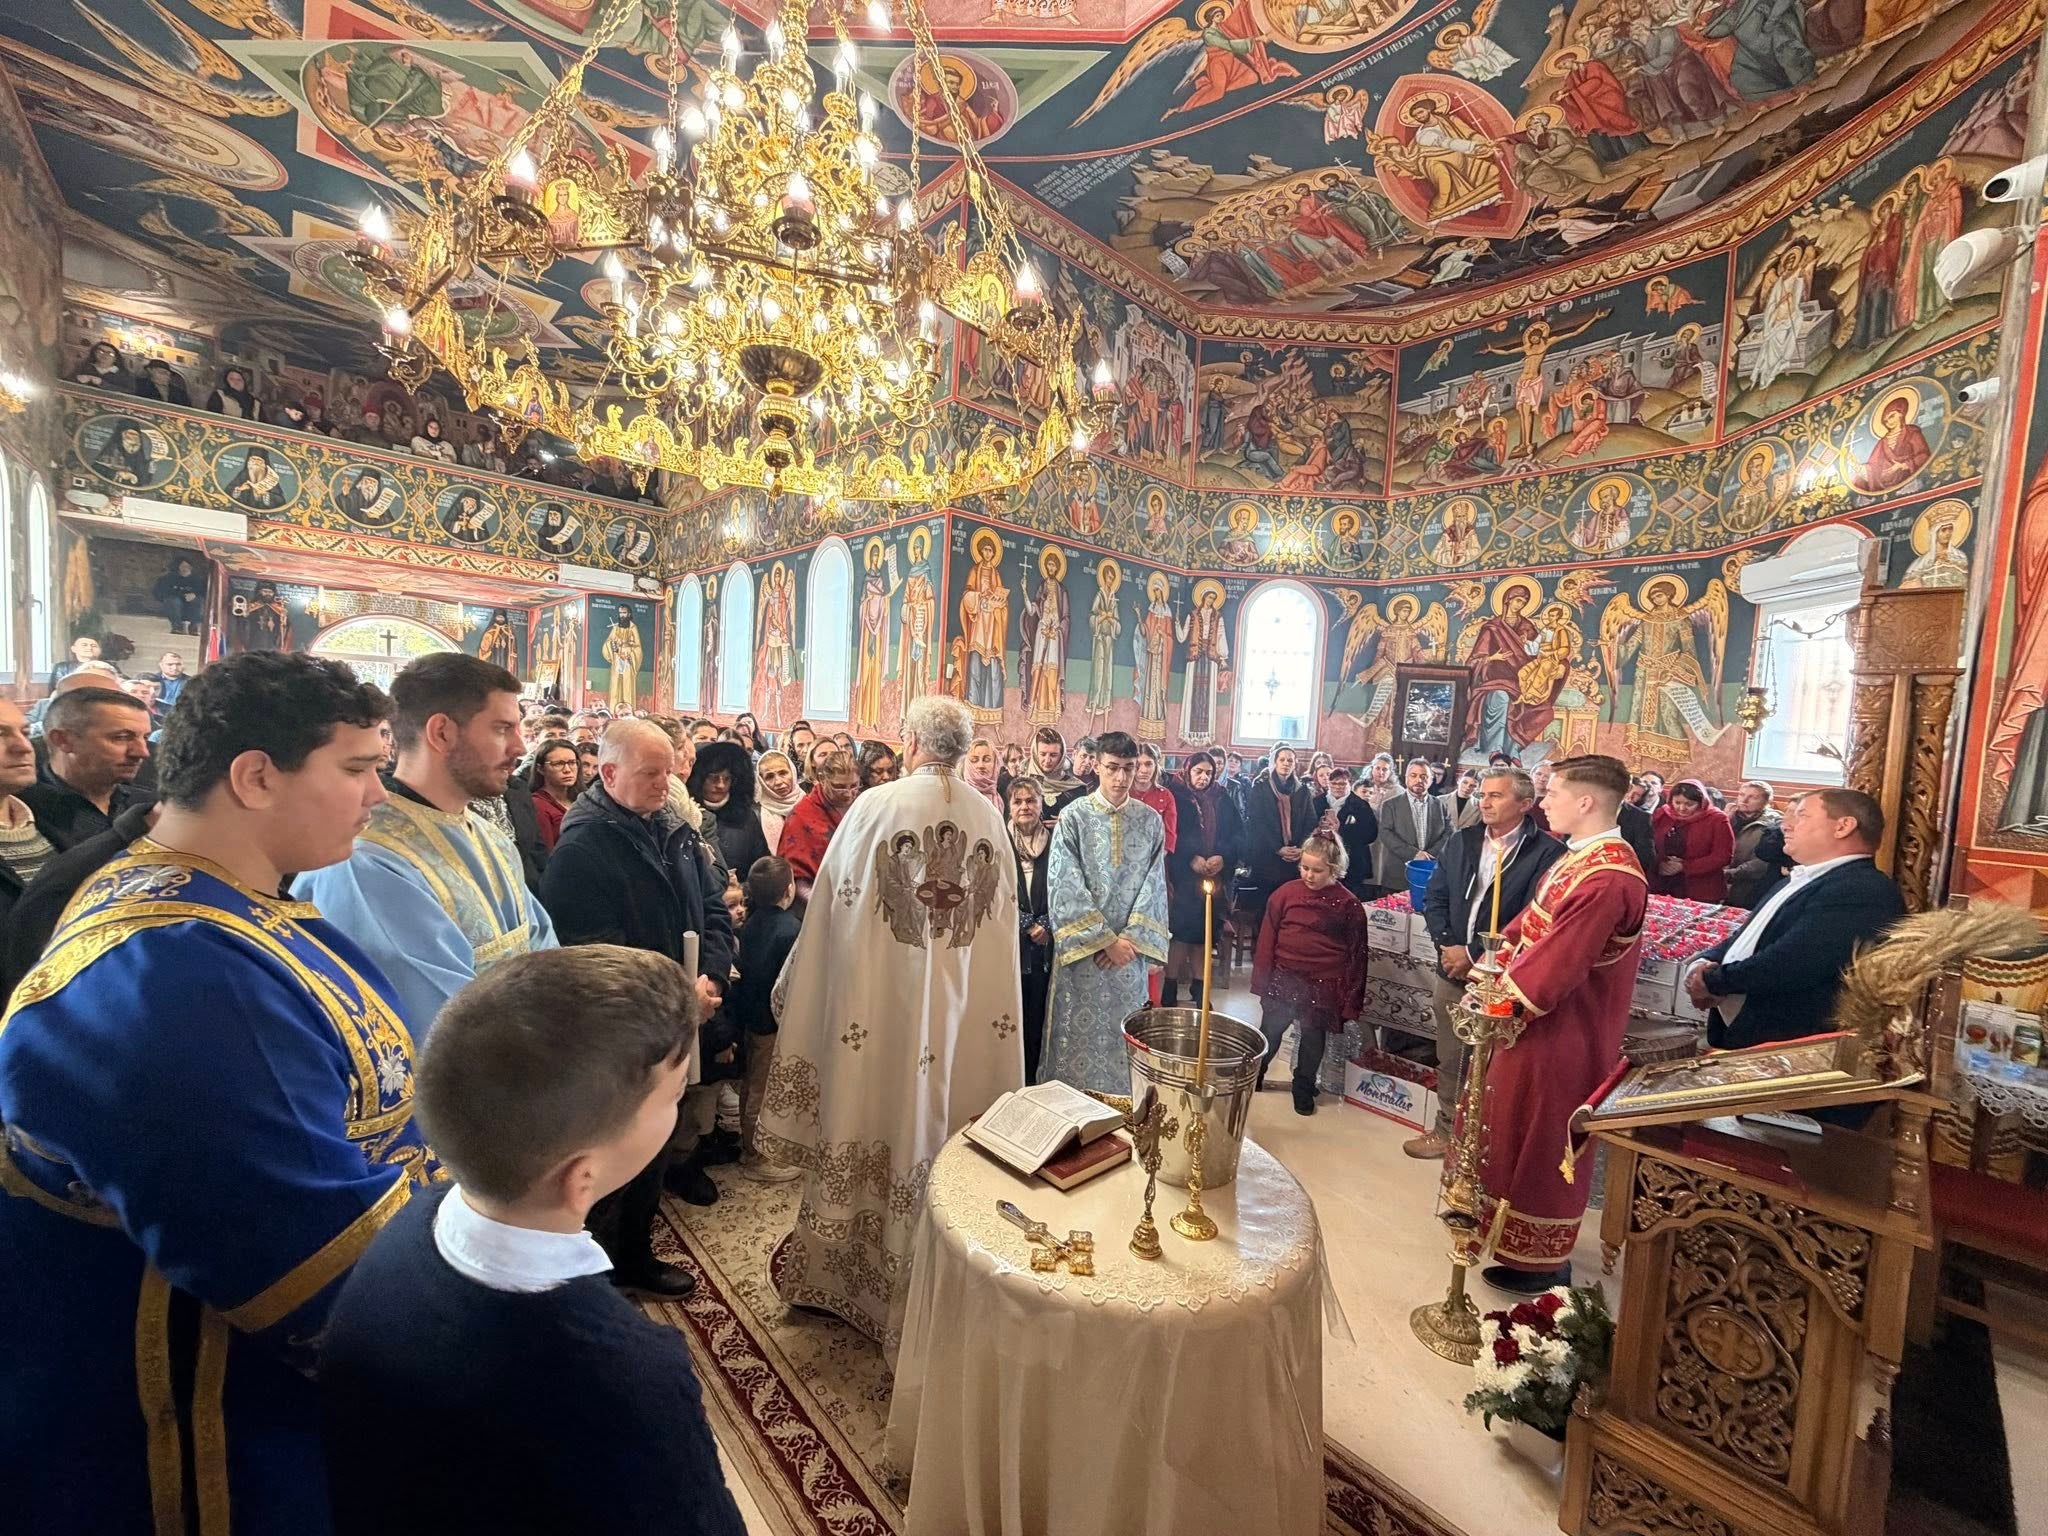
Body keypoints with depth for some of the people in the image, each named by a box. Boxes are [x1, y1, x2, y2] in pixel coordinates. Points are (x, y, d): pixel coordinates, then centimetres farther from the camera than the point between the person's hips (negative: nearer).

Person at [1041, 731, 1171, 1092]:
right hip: (1082, 947, -2)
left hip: (1130, 946, 2)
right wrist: (1105, 940, -13)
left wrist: (1129, 938, -9)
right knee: (1080, 1031, 6)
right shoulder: (1073, 817, -7)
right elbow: (1066, 887, -11)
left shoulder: (1150, 820, 2)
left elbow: (1153, 885, 1)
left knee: (1125, 1032, 11)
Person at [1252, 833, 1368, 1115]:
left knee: (1313, 1038, 12)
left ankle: (1304, 1088, 33)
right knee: (1270, 1031, 11)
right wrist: (1262, 980, -3)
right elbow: (1267, 939, -2)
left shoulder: (1348, 905, -8)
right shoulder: (1286, 893, -6)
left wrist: (1351, 999, -2)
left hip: (1324, 986, -1)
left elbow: (1357, 954, -2)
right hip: (1284, 978, 1)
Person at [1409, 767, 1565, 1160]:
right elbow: (1434, 898, 8)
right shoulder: (1460, 841, 6)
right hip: (1452, 970, 5)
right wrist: (1448, 945, -7)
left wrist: (1475, 955, -16)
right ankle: (1447, 1129, 35)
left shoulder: (1547, 852, -11)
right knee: (1449, 1059, 18)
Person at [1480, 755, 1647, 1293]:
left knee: (1538, 1139, 8)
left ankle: (1539, 1259, 27)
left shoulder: (1607, 880, -28)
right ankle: (1502, 1218, 44)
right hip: (1537, 1019, 10)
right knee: (1512, 1125, 24)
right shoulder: (1579, 857, 4)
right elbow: (1530, 923, 10)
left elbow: (1556, 962, -27)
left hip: (1559, 1033, -10)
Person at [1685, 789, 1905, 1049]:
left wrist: (1712, 980, -13)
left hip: (1787, 1046, -8)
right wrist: (1703, 964, -4)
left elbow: (1790, 962, -25)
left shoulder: (1865, 890, -15)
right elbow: (1743, 940, 17)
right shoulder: (1794, 882, 16)